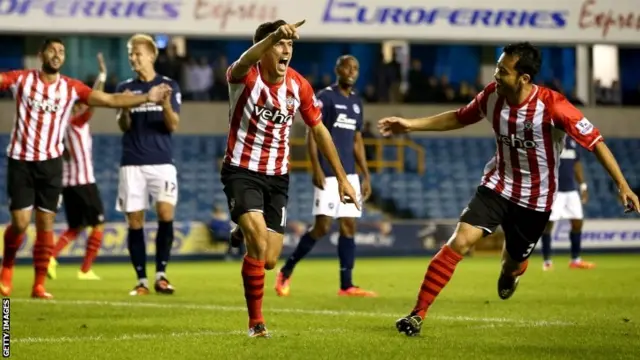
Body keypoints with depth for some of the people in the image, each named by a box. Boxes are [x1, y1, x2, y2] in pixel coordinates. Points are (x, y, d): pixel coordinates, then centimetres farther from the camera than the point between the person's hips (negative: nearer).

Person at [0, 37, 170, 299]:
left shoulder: (71, 88, 2)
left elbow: (110, 100, 0)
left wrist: (147, 97, -8)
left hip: (50, 162, 2)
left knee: (45, 224, 1)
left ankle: (39, 284, 7)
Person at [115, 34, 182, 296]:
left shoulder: (169, 86, 5)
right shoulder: (125, 88, 9)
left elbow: (173, 125, -2)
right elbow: (123, 126, 2)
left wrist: (165, 103, -21)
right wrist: (125, 109, -20)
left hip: (162, 161, -1)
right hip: (132, 163, 1)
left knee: (166, 214, -13)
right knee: (135, 220, -1)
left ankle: (161, 274, -2)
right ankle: (141, 279, 4)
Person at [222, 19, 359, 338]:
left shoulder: (299, 86, -5)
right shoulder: (246, 76, -17)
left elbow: (319, 130, 7)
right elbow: (245, 62, -43)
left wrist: (342, 178, 7)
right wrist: (274, 35, -62)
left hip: (277, 177, 4)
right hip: (242, 171, -4)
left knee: (269, 260, 0)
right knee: (259, 243, -23)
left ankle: (244, 234, 36)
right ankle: (256, 322, -8)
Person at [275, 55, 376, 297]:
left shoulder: (356, 102, 15)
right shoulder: (325, 97, -5)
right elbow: (312, 135, -8)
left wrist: (366, 175, 16)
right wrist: (317, 170, -16)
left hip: (350, 174, 7)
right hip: (328, 174, -7)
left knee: (349, 227, 2)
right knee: (322, 226, -10)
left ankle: (346, 286, 3)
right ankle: (286, 272, 5)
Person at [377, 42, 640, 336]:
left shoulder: (552, 107, -26)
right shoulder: (492, 96, -13)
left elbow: (595, 141, -19)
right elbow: (459, 118, 7)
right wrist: (411, 125, 4)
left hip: (535, 197, -2)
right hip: (498, 184, 2)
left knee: (513, 261, 14)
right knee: (460, 241, -17)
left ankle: (511, 271, 56)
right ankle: (418, 314, -15)